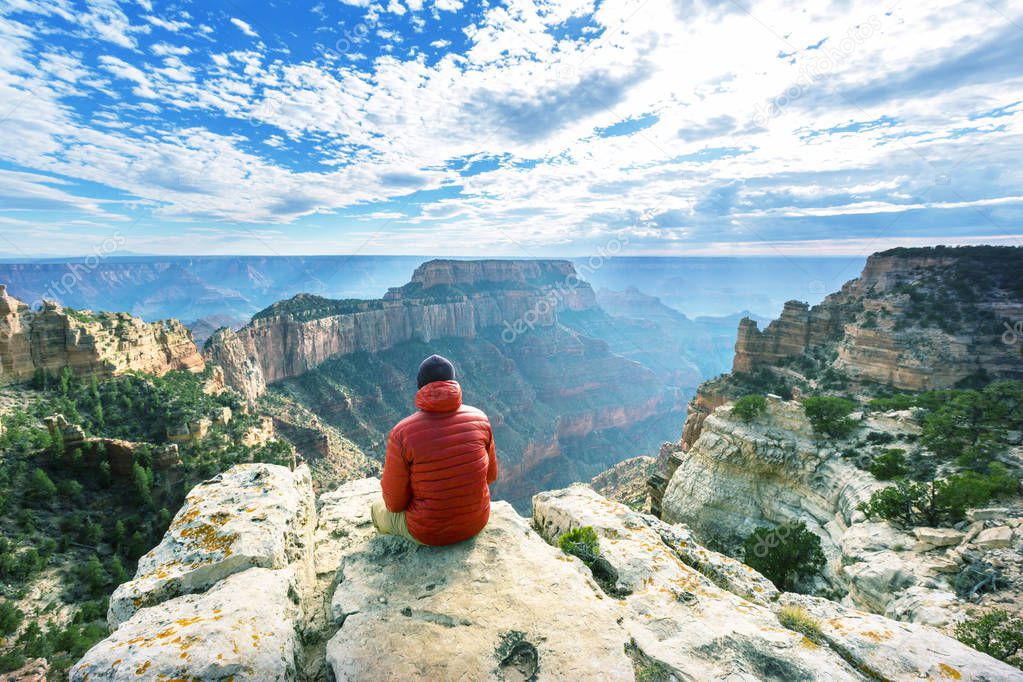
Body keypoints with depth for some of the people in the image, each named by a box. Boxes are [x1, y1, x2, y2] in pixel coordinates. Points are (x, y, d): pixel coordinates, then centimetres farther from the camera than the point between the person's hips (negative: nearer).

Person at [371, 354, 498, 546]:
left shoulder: (401, 434, -25)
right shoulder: (479, 418, -14)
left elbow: (395, 502, -14)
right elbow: (490, 475, -1)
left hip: (429, 531, -3)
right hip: (476, 521, 4)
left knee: (378, 508, 29)